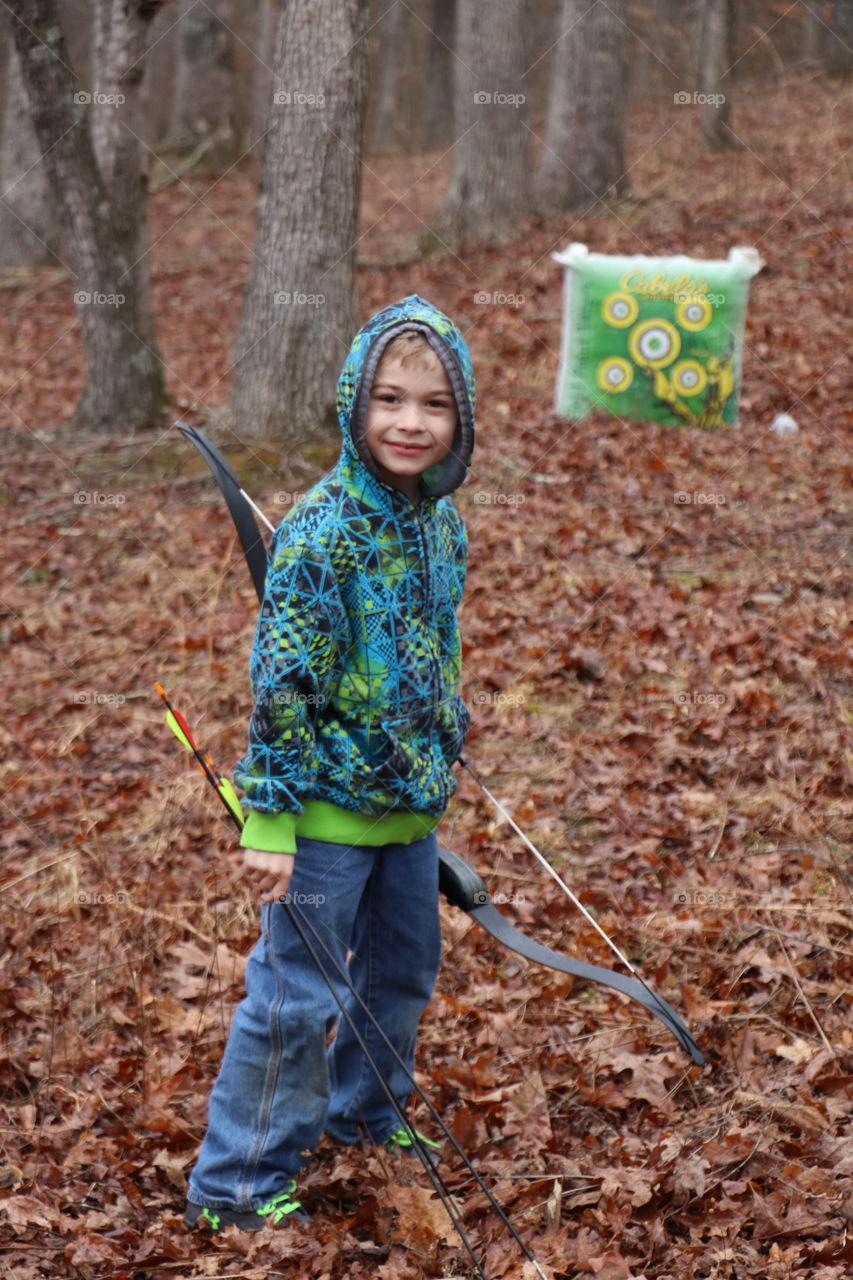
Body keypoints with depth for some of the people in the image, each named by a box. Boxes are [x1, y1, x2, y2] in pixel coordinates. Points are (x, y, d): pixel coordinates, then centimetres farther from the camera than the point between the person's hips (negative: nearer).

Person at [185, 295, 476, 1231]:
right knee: (297, 996, 0)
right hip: (329, 808, -8)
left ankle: (365, 1110, 46)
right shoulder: (323, 533, -22)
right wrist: (269, 821, -21)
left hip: (408, 800, 8)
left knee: (403, 968, 23)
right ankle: (235, 1183, 13)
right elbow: (281, 687, -22)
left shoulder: (441, 519, 2)